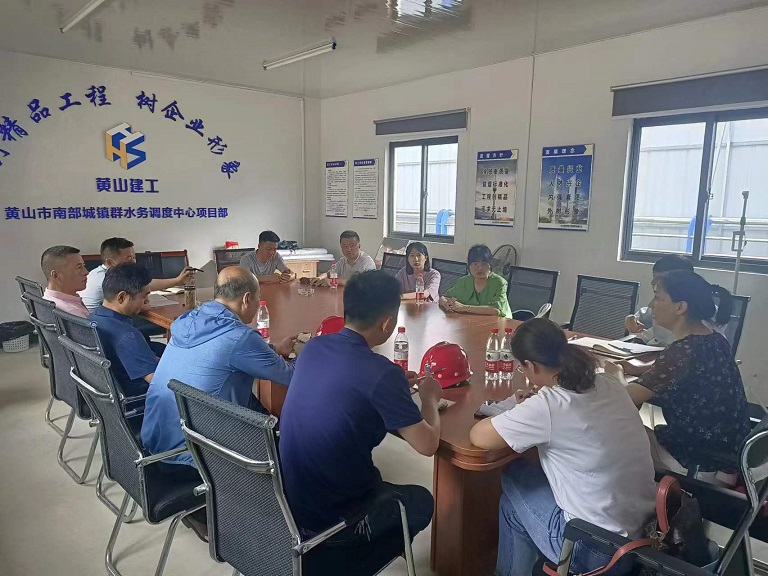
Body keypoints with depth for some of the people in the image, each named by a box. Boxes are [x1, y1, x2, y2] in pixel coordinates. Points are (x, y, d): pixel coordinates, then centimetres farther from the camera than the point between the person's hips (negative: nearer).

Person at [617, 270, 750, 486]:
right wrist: (640, 370, 4)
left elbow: (627, 398, -23)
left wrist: (616, 373, -2)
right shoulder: (714, 340, 1)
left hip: (705, 467, -8)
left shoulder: (684, 350, -26)